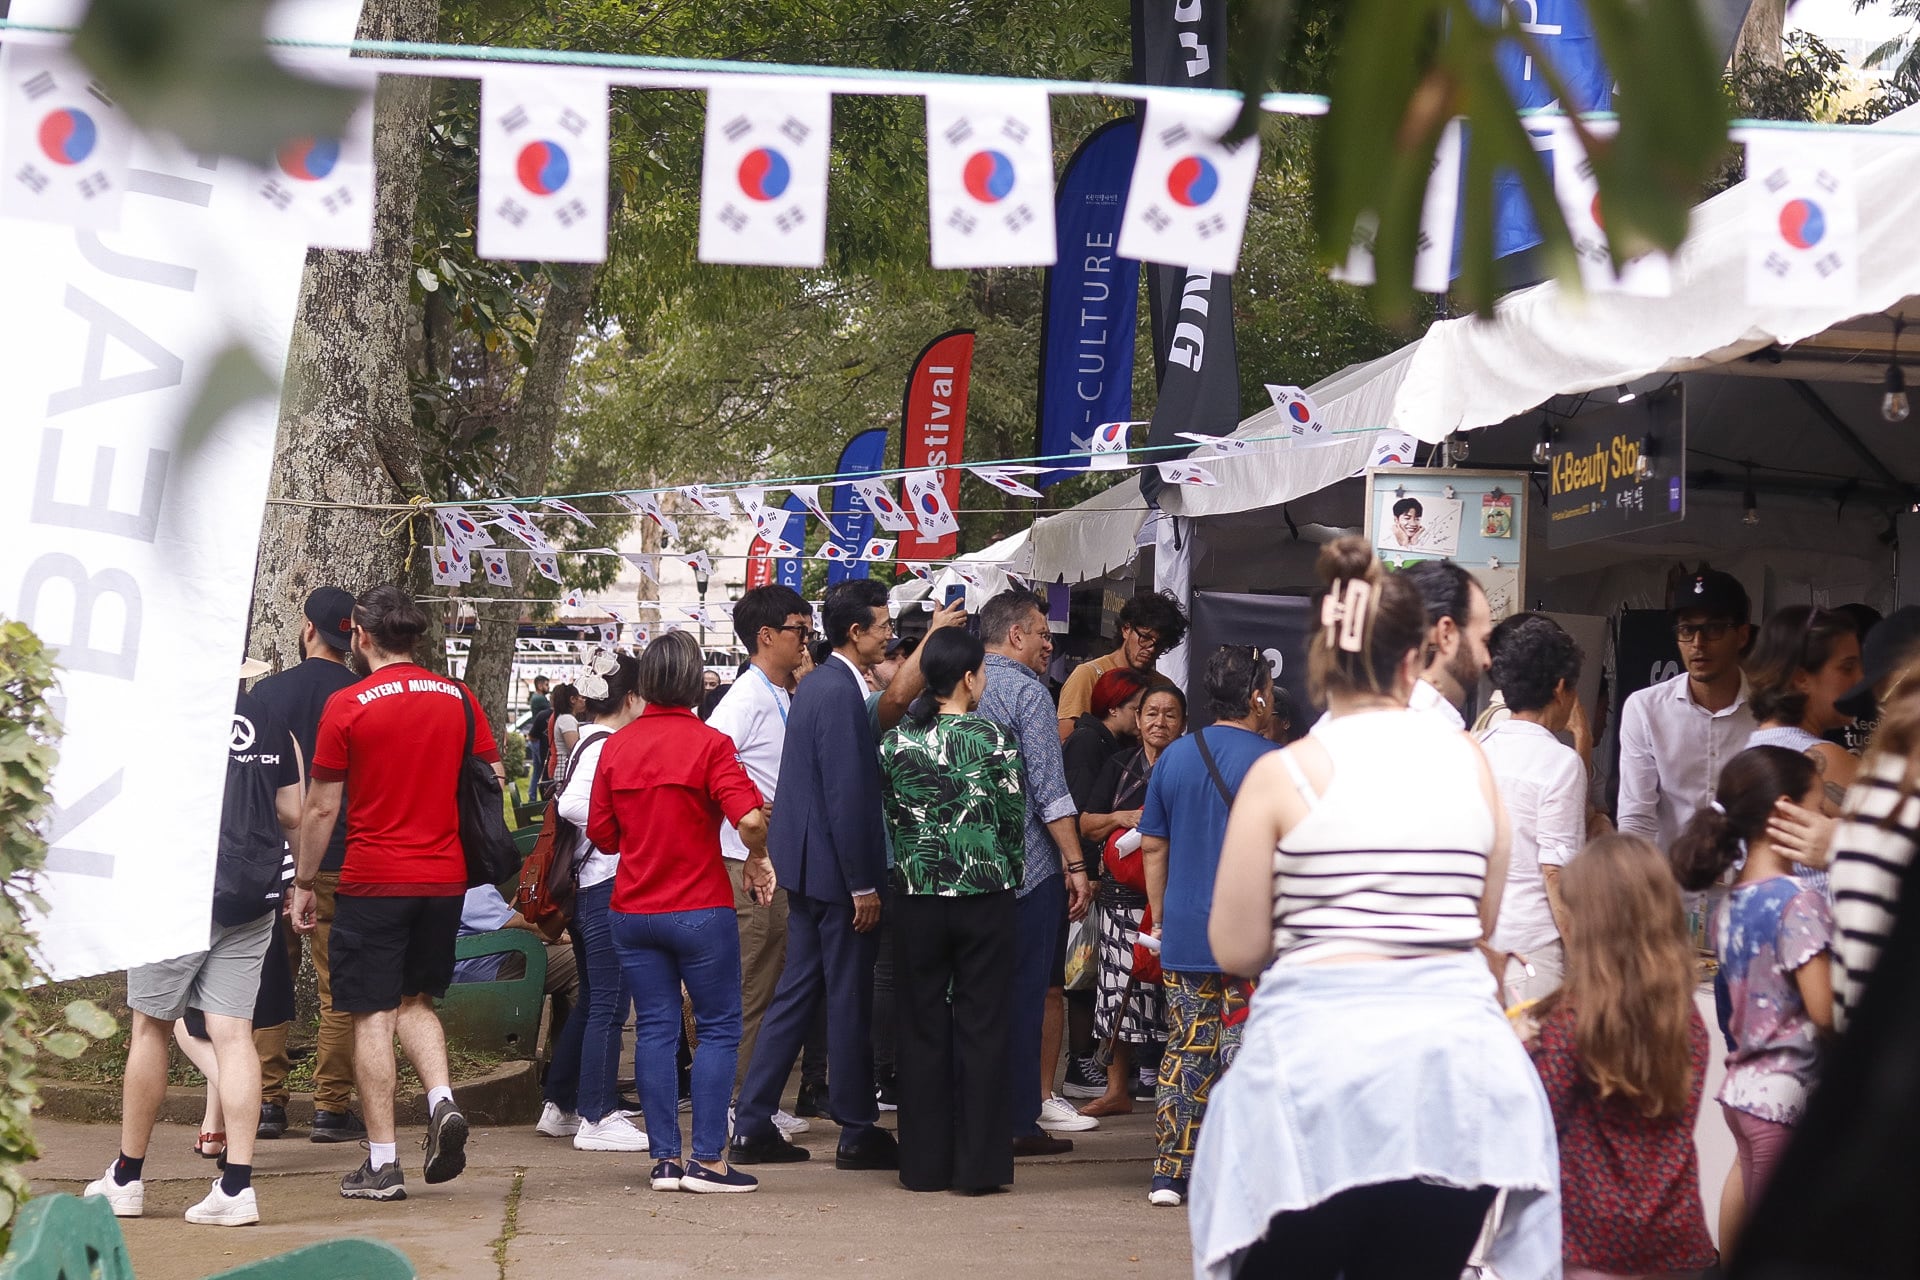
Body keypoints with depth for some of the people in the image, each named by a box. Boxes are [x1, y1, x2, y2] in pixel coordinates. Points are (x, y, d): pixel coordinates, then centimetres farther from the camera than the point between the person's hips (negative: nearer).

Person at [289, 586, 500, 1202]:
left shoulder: (347, 705, -7)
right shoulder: (459, 699, 4)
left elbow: (321, 807, -4)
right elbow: (495, 782, 8)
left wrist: (303, 883, 6)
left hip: (373, 880, -4)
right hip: (444, 877, 4)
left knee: (373, 1014, 1)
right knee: (416, 1000, 20)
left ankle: (382, 1163, 0)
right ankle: (442, 1100, -4)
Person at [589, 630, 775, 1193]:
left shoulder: (616, 745, 3)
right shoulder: (708, 744, -10)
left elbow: (600, 833, 8)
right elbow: (750, 818, -21)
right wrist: (757, 858, -2)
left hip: (632, 910, 4)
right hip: (700, 909, -4)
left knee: (654, 1030, 8)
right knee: (718, 1029, 3)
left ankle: (664, 1159, 7)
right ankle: (707, 1160, -2)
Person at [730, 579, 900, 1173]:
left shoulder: (817, 685, 14)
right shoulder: (841, 694, -18)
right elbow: (847, 796, -21)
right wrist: (863, 886, -19)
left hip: (807, 865, 10)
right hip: (837, 869, -10)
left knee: (796, 993, 12)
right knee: (851, 1002, 0)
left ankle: (752, 1126, 13)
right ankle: (858, 1133, 8)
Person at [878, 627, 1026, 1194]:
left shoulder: (896, 743, 0)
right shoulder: (996, 740, -8)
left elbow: (887, 821, 6)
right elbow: (1014, 823, -2)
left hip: (916, 898, 2)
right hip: (986, 898, -2)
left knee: (922, 1028, 9)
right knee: (981, 1029, 3)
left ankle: (926, 1163, 11)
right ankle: (978, 1164, 4)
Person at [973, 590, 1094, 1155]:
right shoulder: (1026, 691, -10)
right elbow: (1049, 789, -15)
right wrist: (1076, 865, -13)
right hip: (1029, 869, -7)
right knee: (1026, 991, -2)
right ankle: (1019, 1120, -1)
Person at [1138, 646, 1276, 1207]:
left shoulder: (1173, 757, 7)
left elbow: (1153, 846, 12)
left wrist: (1160, 918, 21)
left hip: (1183, 935, 5)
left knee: (1185, 1051, 9)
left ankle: (1170, 1175, 9)